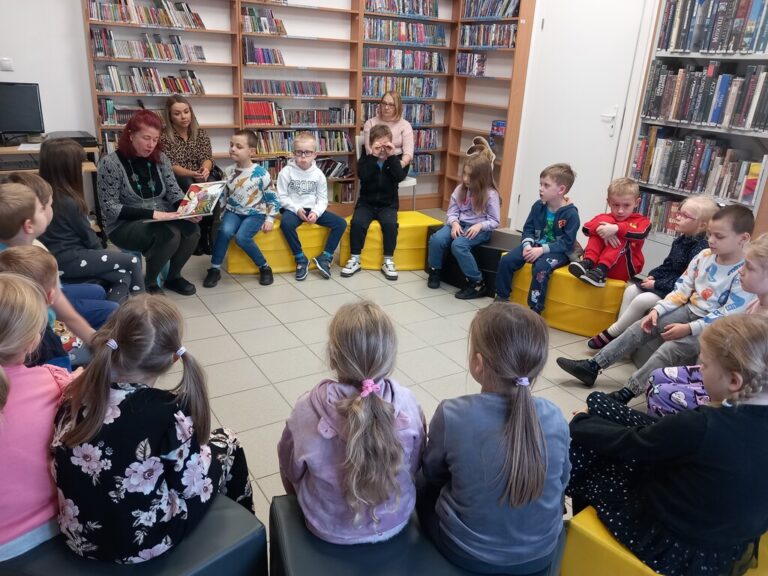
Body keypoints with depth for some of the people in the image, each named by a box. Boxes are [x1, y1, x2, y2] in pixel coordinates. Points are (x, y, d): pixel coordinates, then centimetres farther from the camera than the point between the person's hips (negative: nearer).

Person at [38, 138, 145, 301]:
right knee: (133, 262, -4)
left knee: (123, 277, 9)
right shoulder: (68, 202, -20)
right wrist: (101, 254, 10)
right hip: (68, 260, -9)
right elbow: (88, 236, -8)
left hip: (58, 257, 9)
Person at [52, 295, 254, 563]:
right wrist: (200, 449, 3)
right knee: (225, 443, 14)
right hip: (145, 544, -5)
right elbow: (194, 489, -16)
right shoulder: (170, 412, -27)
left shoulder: (76, 396, -12)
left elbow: (61, 470, 4)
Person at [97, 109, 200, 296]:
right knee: (170, 235, -33)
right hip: (125, 225, -5)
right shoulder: (110, 163, -13)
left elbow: (173, 191, 4)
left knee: (191, 229, -24)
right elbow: (110, 208, -16)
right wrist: (150, 213, -26)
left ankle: (173, 276, 2)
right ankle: (148, 283, -7)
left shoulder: (160, 158, 4)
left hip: (162, 219, 5)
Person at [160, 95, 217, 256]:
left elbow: (207, 158, -3)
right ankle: (196, 236, -23)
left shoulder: (201, 133, 8)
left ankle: (207, 234, -18)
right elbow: (170, 166, -11)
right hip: (176, 181, -2)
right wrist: (192, 174, -30)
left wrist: (205, 169, -29)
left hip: (201, 178, 2)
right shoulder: (164, 136, -3)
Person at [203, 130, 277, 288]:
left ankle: (264, 267, -7)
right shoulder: (229, 171, 2)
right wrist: (222, 214, 0)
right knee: (224, 230, -27)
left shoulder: (261, 173, -11)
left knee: (241, 237, -29)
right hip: (233, 211, 4)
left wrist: (269, 219, -10)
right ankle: (215, 269, -12)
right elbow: (224, 196, 13)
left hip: (255, 213, -4)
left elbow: (273, 199, -3)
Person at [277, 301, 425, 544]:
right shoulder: (407, 405, -24)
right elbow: (413, 466, -6)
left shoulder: (307, 410, -28)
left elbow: (291, 470, -9)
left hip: (330, 529, -1)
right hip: (395, 522, 2)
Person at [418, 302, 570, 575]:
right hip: (542, 552, 3)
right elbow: (561, 482, -1)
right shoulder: (555, 418, -19)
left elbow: (432, 472, -6)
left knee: (426, 486, 25)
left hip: (466, 551, -2)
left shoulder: (452, 415, -26)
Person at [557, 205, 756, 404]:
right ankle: (593, 366, -6)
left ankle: (628, 392, -26)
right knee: (644, 326, -5)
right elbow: (682, 289, 3)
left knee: (671, 348, -28)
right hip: (690, 311, 7)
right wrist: (657, 310, -9)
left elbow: (730, 315, -22)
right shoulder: (704, 256, 0)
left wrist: (689, 328, -26)